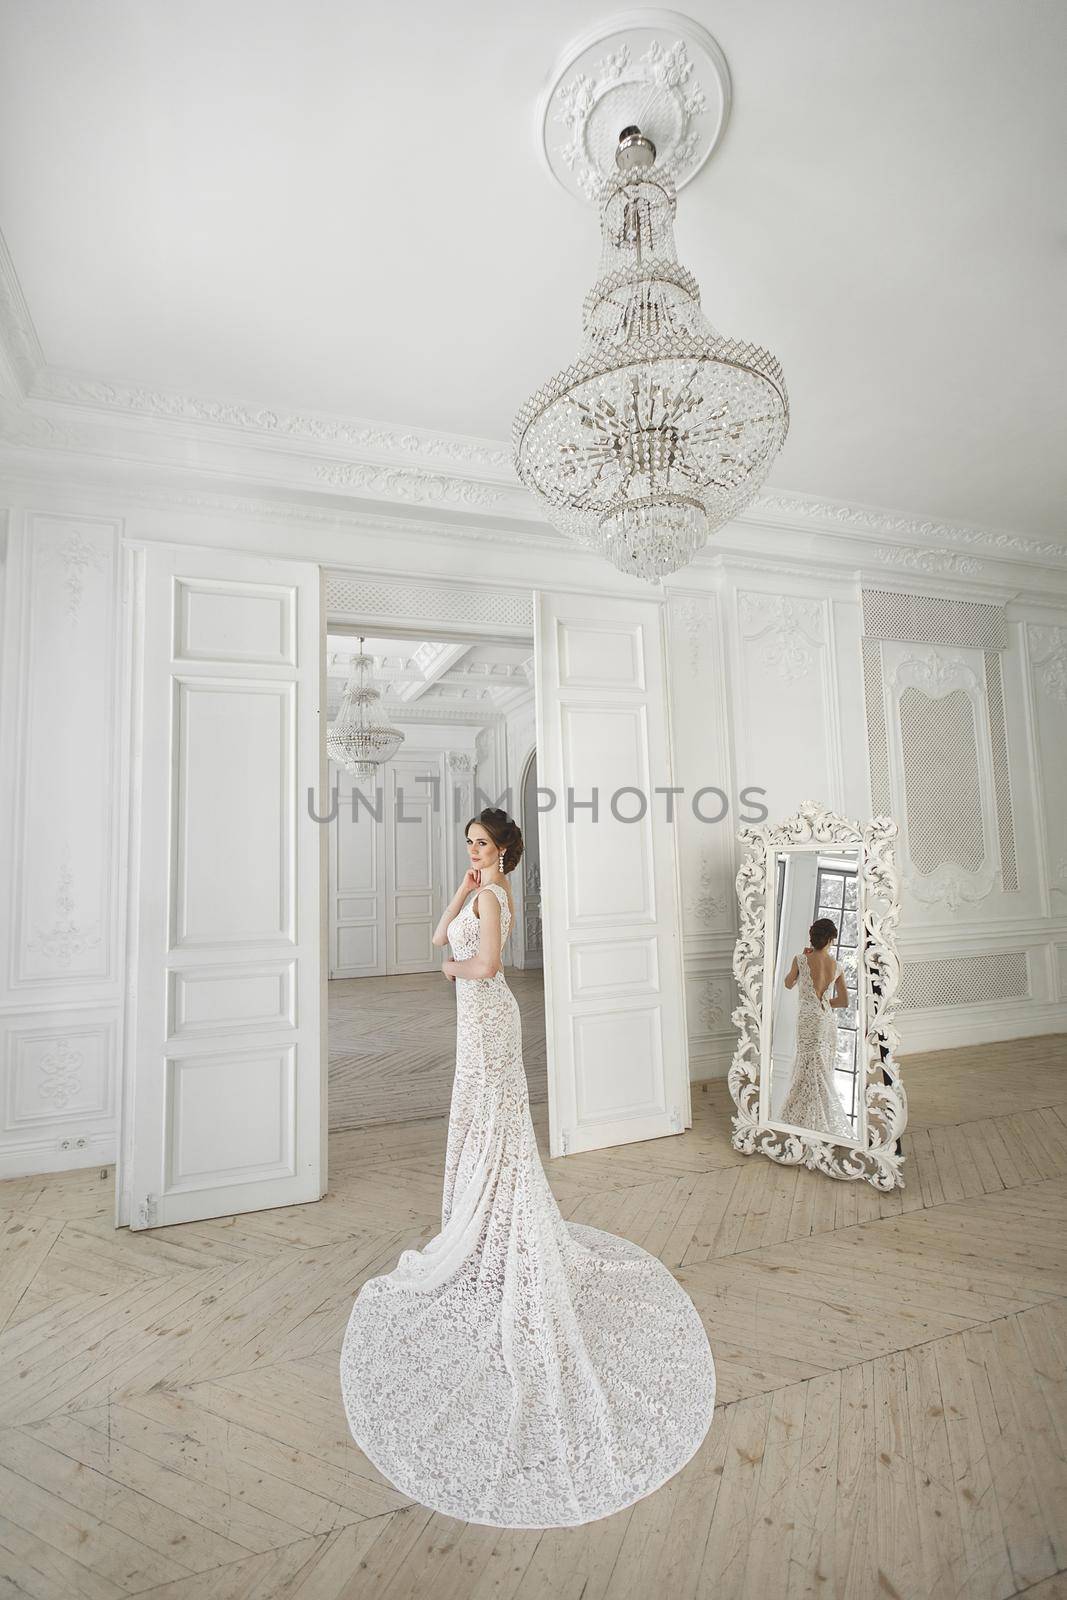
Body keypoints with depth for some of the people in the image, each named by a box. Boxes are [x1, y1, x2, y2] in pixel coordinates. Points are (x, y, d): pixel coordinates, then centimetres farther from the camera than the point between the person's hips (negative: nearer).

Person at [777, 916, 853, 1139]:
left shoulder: (801, 960, -12)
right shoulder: (836, 966, -3)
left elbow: (788, 984, 6)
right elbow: (844, 1001, 4)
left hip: (809, 1018, -4)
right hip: (828, 1019, 4)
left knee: (812, 1070, 4)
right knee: (820, 1069, 17)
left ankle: (822, 1122, 8)